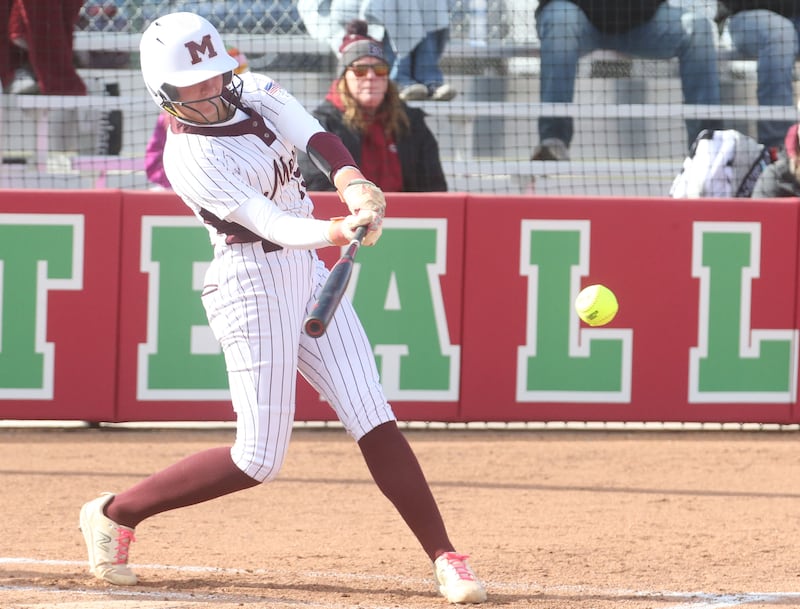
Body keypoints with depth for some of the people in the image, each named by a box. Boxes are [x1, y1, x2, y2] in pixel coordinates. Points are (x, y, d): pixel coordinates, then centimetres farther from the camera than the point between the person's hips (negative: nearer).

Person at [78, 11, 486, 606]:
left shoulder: (258, 93, 4)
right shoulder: (189, 157, -17)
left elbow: (318, 139, -12)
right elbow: (271, 224, -27)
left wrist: (353, 184, -33)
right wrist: (339, 230, -45)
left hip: (308, 272, 6)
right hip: (252, 282, -6)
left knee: (373, 420, -2)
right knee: (259, 459, -5)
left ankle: (446, 557, -3)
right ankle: (115, 514, 10)